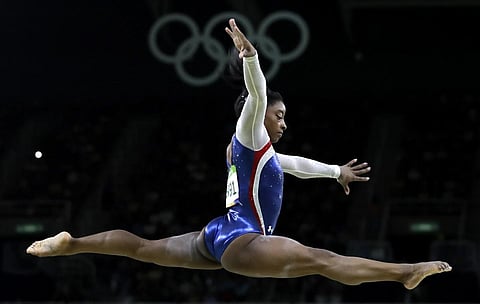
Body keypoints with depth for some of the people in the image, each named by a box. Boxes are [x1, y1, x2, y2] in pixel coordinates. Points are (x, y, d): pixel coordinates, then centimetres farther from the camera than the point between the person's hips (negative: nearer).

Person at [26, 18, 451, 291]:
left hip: (216, 238, 11)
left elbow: (296, 163, 40)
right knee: (320, 260, -23)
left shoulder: (255, 151, 26)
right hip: (238, 239, -11)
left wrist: (337, 171, 48)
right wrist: (250, 56, -32)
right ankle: (404, 272, -35)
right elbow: (256, 95, -18)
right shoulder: (249, 136, 0)